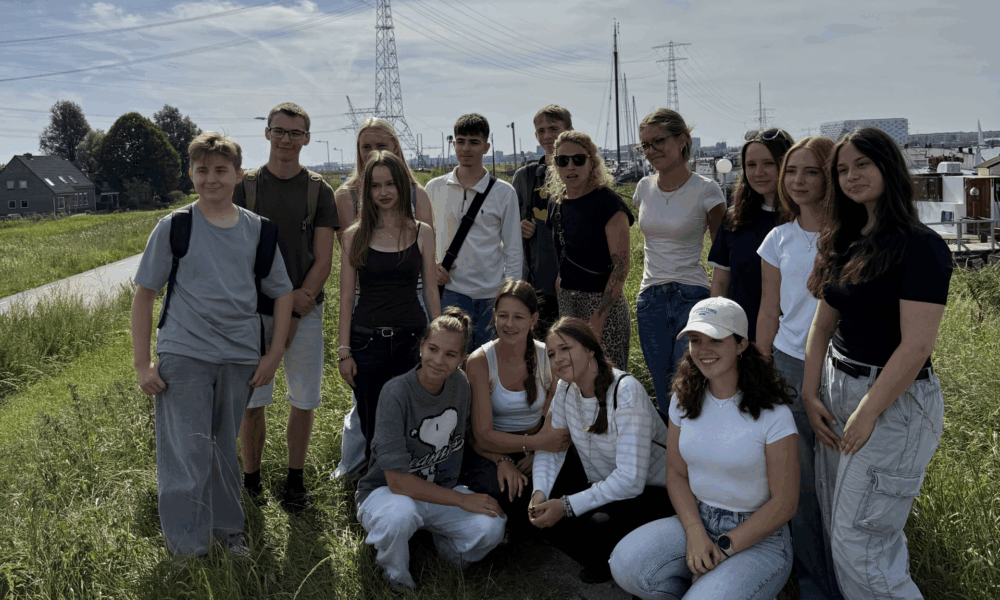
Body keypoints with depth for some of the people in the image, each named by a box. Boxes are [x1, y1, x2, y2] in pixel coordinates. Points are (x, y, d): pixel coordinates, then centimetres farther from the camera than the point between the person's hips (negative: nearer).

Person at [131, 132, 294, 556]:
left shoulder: (257, 230, 5)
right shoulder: (174, 227, -1)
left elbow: (282, 292, 12)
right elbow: (143, 295, 1)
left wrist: (274, 354, 5)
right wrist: (142, 364, -4)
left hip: (240, 358, 3)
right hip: (183, 357, -2)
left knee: (225, 449, 15)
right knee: (187, 455, -2)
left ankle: (226, 527, 33)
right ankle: (186, 549, 12)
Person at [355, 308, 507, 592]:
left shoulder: (460, 384, -7)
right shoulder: (397, 393, -24)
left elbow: (473, 435, 12)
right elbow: (397, 481, -25)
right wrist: (462, 500, -22)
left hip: (441, 489, 4)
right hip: (385, 491, -4)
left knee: (491, 527, -24)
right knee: (402, 513, -39)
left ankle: (445, 546, 11)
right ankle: (395, 575, -5)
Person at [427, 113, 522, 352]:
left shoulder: (504, 193, 2)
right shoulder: (434, 188, 6)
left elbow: (513, 249, 4)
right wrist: (431, 265, -2)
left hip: (492, 295, 0)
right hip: (450, 291, 1)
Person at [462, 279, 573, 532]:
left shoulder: (550, 357, -4)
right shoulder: (480, 361, -11)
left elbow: (559, 425, -4)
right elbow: (483, 435, -15)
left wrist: (537, 455, -22)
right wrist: (520, 452, -28)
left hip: (536, 450, 2)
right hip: (490, 452, -2)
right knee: (498, 491, -33)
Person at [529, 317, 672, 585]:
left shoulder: (626, 392, -27)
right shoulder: (566, 389, -4)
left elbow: (630, 479, -32)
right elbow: (549, 447, 3)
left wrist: (567, 506, -31)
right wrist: (539, 493, -18)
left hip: (651, 490, -7)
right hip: (601, 482, 7)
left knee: (599, 526, -33)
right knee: (543, 513, -11)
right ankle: (600, 561, 11)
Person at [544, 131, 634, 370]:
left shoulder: (608, 203, -11)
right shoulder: (556, 203, 9)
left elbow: (622, 264, -15)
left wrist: (598, 318, -19)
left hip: (605, 305, -6)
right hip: (567, 305, 6)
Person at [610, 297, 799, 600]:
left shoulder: (772, 414, -13)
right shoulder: (684, 400, 3)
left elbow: (783, 503, -11)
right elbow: (676, 473, 6)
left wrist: (724, 547, -14)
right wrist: (695, 532, -11)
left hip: (759, 538, -4)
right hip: (697, 520, 5)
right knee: (626, 564, -21)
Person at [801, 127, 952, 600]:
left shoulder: (920, 247, -14)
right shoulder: (847, 243, 10)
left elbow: (916, 345, -20)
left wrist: (867, 413, -17)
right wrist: (810, 394, 3)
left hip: (894, 401, -8)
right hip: (837, 390, 8)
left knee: (859, 544, -3)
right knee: (836, 523, 15)